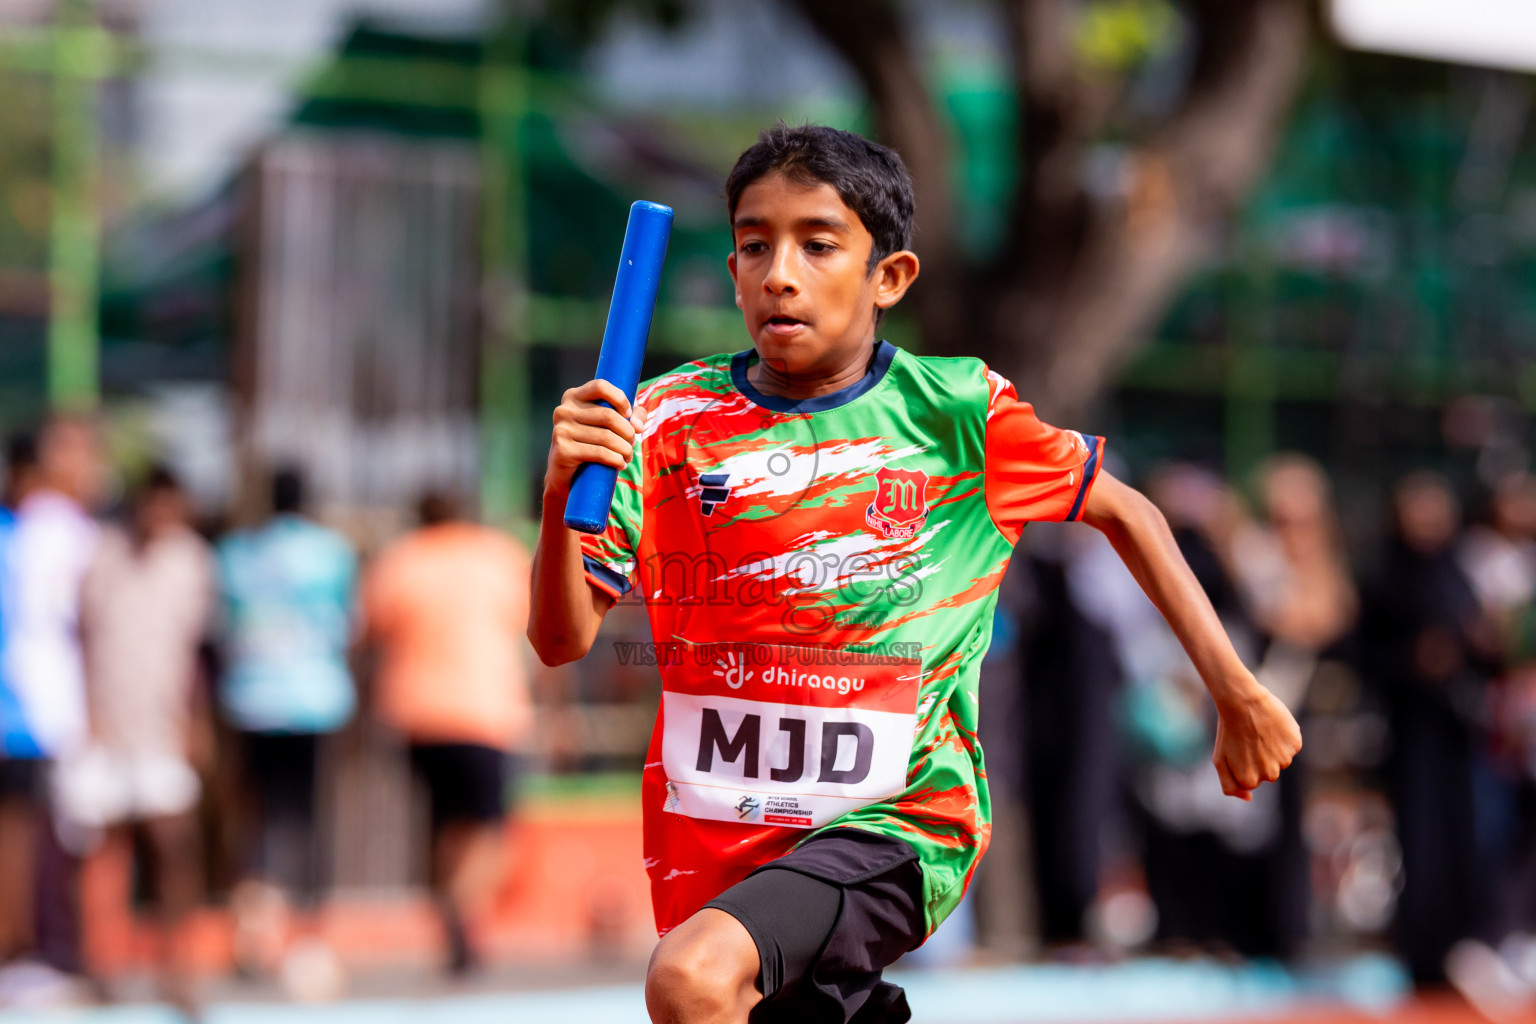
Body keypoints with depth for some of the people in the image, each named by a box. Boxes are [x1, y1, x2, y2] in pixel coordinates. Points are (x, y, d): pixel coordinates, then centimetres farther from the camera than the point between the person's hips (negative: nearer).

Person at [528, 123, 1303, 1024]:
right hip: (714, 839, 4)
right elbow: (563, 639, -5)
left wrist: (1238, 693, 8)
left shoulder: (953, 410, -3)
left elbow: (1123, 512, 11)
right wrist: (564, 495, -23)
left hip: (899, 821, -4)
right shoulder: (673, 421, -1)